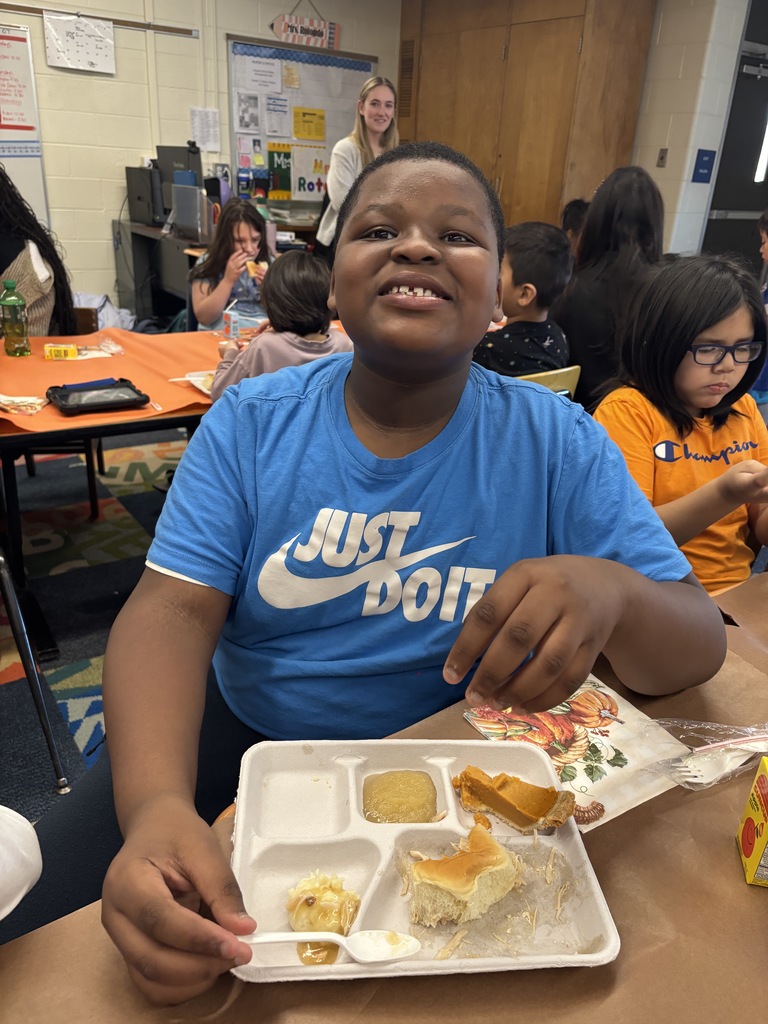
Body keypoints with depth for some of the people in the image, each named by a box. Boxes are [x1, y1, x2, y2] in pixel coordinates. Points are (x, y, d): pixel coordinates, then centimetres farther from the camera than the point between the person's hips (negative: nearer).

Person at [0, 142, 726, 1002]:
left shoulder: (557, 442, -10)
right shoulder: (251, 422, -7)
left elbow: (698, 649, -11)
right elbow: (172, 610, -15)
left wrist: (609, 593, -37)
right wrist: (156, 805, -35)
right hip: (245, 733, 2)